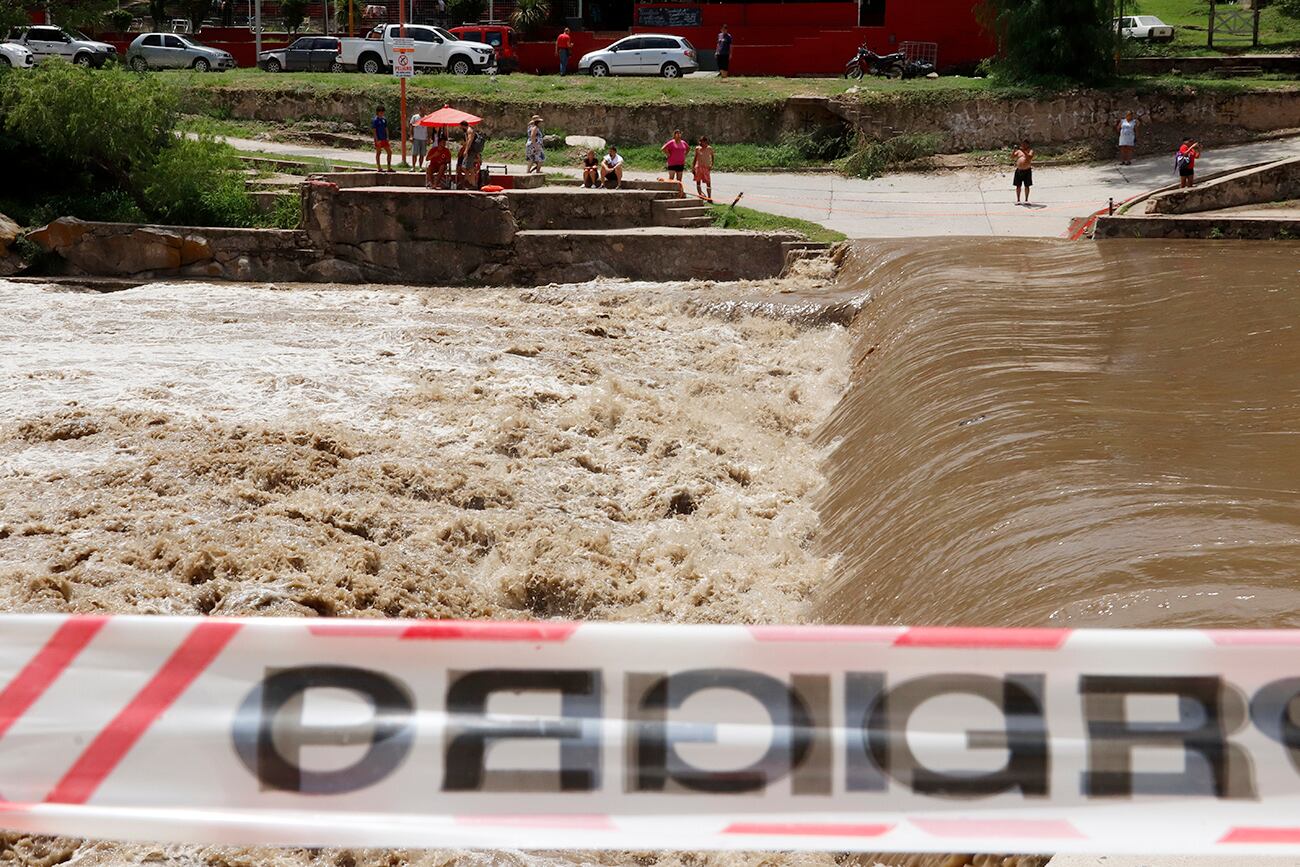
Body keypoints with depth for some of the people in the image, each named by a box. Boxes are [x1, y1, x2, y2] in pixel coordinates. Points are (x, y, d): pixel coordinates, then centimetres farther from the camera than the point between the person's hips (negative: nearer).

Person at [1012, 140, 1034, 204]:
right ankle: (1018, 200, 11)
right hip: (1019, 170, 3)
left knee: (1027, 186, 1)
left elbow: (1030, 157, -19)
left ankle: (1026, 200, 8)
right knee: (1018, 186, 3)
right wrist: (1014, 150, -11)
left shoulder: (1030, 150, 1)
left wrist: (1024, 151, -25)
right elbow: (1012, 157, 4)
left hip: (1027, 170, -3)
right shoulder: (1018, 151, 12)